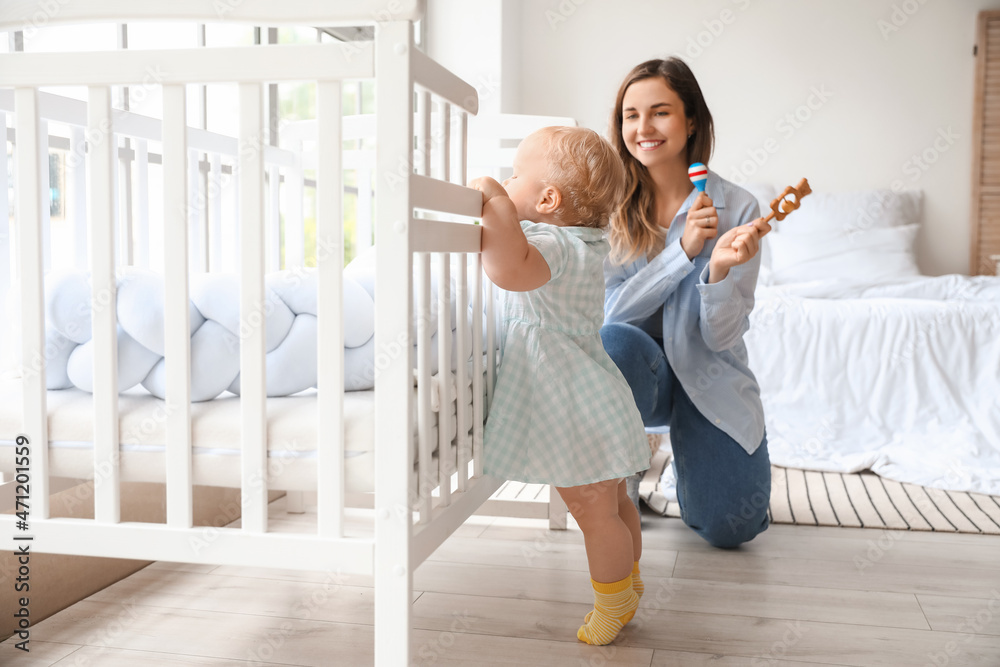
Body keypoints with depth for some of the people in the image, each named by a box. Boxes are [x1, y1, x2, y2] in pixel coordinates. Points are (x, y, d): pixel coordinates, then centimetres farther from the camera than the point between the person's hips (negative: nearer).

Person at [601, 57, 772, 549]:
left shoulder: (736, 208, -10)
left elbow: (723, 336, -12)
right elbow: (611, 312, -13)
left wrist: (719, 269, -32)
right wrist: (684, 250, -23)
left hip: (709, 376, 0)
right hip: (639, 370, 0)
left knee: (728, 528, -12)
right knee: (615, 342, -36)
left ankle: (687, 455, 23)